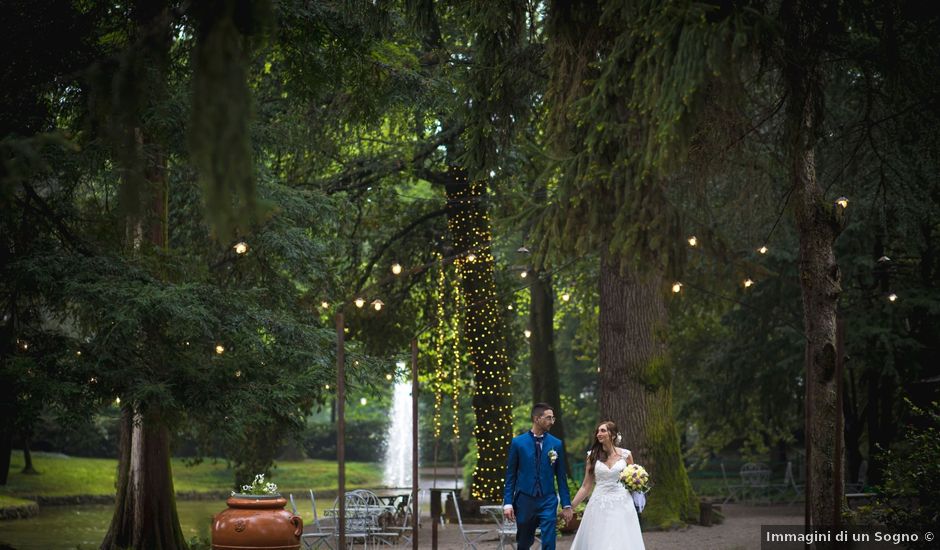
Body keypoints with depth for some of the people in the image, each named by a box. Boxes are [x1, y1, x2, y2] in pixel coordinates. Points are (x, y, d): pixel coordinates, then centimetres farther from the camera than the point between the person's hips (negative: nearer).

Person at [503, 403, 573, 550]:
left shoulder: (556, 444, 3)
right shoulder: (518, 442, 0)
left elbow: (561, 477, 6)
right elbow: (510, 475, 1)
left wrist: (566, 504, 3)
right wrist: (507, 503, -5)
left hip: (548, 501, 0)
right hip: (524, 501, 0)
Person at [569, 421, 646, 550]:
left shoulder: (625, 455, 3)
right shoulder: (593, 456, 4)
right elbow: (586, 486, 6)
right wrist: (570, 506, 1)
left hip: (621, 505, -1)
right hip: (599, 506, 1)